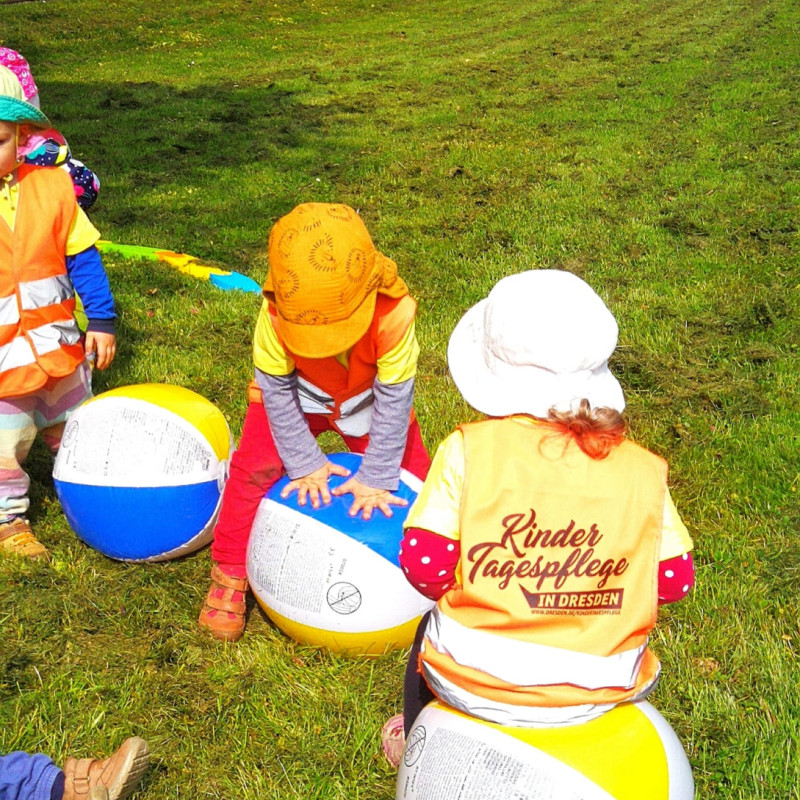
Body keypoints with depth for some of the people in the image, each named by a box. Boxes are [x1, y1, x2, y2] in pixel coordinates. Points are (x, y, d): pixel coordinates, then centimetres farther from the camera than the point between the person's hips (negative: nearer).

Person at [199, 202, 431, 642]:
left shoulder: (394, 313, -40)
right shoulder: (276, 314, -37)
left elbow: (394, 398, -30)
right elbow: (277, 390, -23)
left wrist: (376, 478, -25)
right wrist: (306, 464, -20)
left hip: (370, 399, 0)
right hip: (298, 394, 0)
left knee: (407, 474, -3)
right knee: (254, 467, -10)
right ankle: (229, 574, 6)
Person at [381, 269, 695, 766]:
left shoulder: (470, 450, -15)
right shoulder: (643, 471, -8)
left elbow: (423, 564, -15)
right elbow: (674, 579, -1)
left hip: (471, 681, -1)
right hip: (599, 692, 2)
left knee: (432, 630, 35)